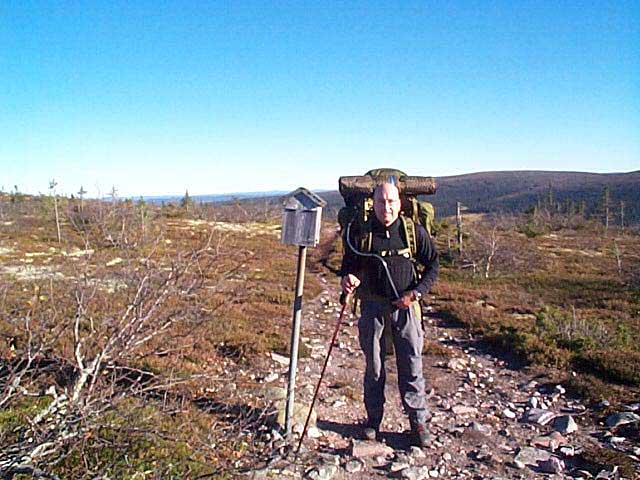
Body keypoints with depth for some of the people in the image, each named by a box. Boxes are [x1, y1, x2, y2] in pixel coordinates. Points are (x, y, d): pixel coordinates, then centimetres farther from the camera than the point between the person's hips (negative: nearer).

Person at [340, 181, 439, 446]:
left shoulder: (414, 231, -5)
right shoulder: (360, 232, -4)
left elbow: (433, 264, 4)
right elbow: (349, 264, 8)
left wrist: (416, 292, -8)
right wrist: (347, 278, -16)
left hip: (406, 307, -1)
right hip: (373, 307, 1)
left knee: (412, 365, 5)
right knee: (373, 366, 11)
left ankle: (418, 420, 20)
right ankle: (373, 419, 27)